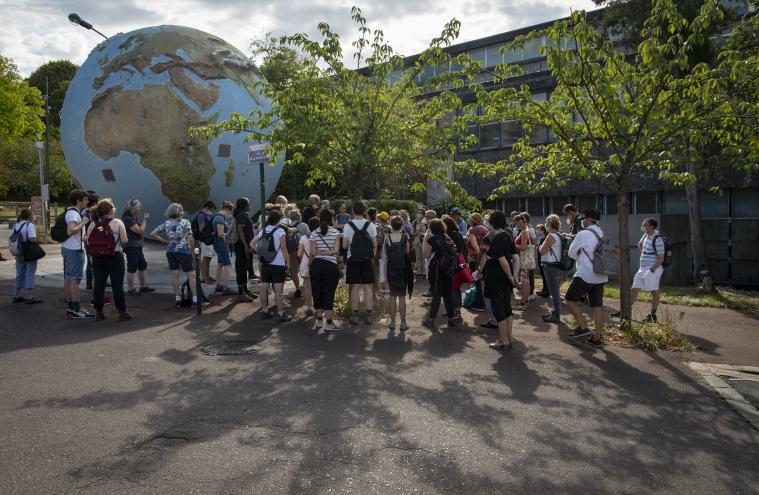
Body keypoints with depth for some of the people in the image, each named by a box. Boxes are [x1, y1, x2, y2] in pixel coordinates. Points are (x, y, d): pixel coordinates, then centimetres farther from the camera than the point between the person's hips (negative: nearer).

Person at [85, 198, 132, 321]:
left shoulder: (92, 224, 4)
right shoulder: (117, 223, -8)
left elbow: (89, 242, 1)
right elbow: (125, 240, -12)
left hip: (97, 258, 4)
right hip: (115, 257, -4)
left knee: (99, 285, 8)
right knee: (117, 285, 0)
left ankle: (98, 312, 13)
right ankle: (122, 312, 4)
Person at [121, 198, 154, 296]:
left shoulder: (135, 217, 14)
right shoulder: (128, 219, -16)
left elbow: (142, 229, 18)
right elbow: (139, 230, -20)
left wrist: (145, 220, 6)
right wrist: (145, 220, -10)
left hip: (137, 246, 10)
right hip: (131, 247, -10)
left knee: (142, 266, 15)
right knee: (132, 268, -4)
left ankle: (144, 286, 25)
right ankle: (131, 289, 3)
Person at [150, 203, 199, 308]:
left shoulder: (166, 223, 5)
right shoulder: (185, 222, -8)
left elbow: (152, 234, 4)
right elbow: (190, 239, -12)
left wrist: (165, 241, 9)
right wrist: (192, 251, 0)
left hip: (170, 251, 5)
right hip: (183, 251, -5)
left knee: (175, 275, 9)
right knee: (191, 275, 1)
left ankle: (177, 299, 12)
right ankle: (195, 299, -2)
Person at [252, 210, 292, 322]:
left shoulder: (263, 231, 6)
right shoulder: (280, 231, -11)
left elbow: (252, 244, 9)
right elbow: (284, 249, -12)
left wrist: (260, 252, 12)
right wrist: (288, 263, -5)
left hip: (265, 263, 6)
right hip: (278, 264, -6)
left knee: (264, 287, 12)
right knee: (278, 289, -4)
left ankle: (264, 311, 21)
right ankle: (281, 314, -1)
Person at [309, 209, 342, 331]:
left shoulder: (314, 233, -1)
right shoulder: (335, 232, -4)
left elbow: (312, 253, -5)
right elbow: (336, 250, -12)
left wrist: (314, 258, 10)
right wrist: (326, 253, -3)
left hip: (316, 265, 2)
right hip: (330, 265, -2)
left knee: (317, 292, 12)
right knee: (328, 293, 0)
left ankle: (319, 319, 21)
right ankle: (329, 323, -2)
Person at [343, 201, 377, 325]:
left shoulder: (348, 225, -6)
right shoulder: (370, 224, -3)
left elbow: (344, 245, -5)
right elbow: (375, 245, -3)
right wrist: (372, 256, 12)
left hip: (353, 259, -1)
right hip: (367, 259, 1)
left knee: (355, 288, 4)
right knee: (367, 288, 6)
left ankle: (355, 315, 6)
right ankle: (369, 315, 8)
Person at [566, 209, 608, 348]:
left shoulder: (583, 234, -12)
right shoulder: (602, 234, 10)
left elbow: (571, 253, -3)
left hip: (585, 275, -7)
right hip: (600, 275, 7)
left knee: (570, 299, 8)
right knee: (598, 306, 7)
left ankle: (582, 327, 1)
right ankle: (596, 338, 10)